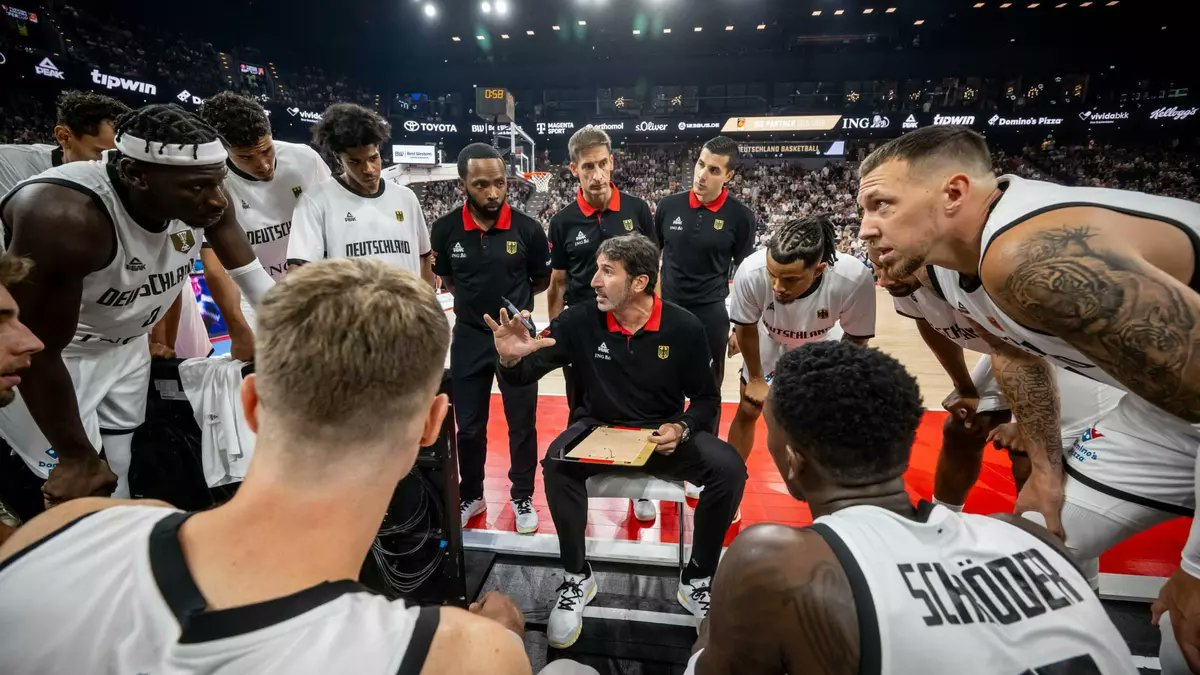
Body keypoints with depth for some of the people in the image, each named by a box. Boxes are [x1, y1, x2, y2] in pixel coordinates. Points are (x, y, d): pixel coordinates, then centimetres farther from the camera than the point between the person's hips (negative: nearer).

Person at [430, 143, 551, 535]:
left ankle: (522, 498, 30)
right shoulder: (445, 229, -8)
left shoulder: (527, 229, -11)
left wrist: (511, 295, 3)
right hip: (469, 338, 2)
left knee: (522, 423, 10)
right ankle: (471, 495, 34)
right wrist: (477, 299, 3)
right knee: (469, 425, 13)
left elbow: (543, 281, 4)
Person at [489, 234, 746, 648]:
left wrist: (682, 428, -20)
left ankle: (697, 581, -1)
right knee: (556, 462, -31)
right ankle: (577, 578, -8)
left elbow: (706, 398, 0)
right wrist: (511, 359, -33)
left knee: (728, 468, -24)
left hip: (664, 436, 1)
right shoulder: (580, 321, -12)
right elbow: (520, 377, -9)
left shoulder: (683, 327, -11)